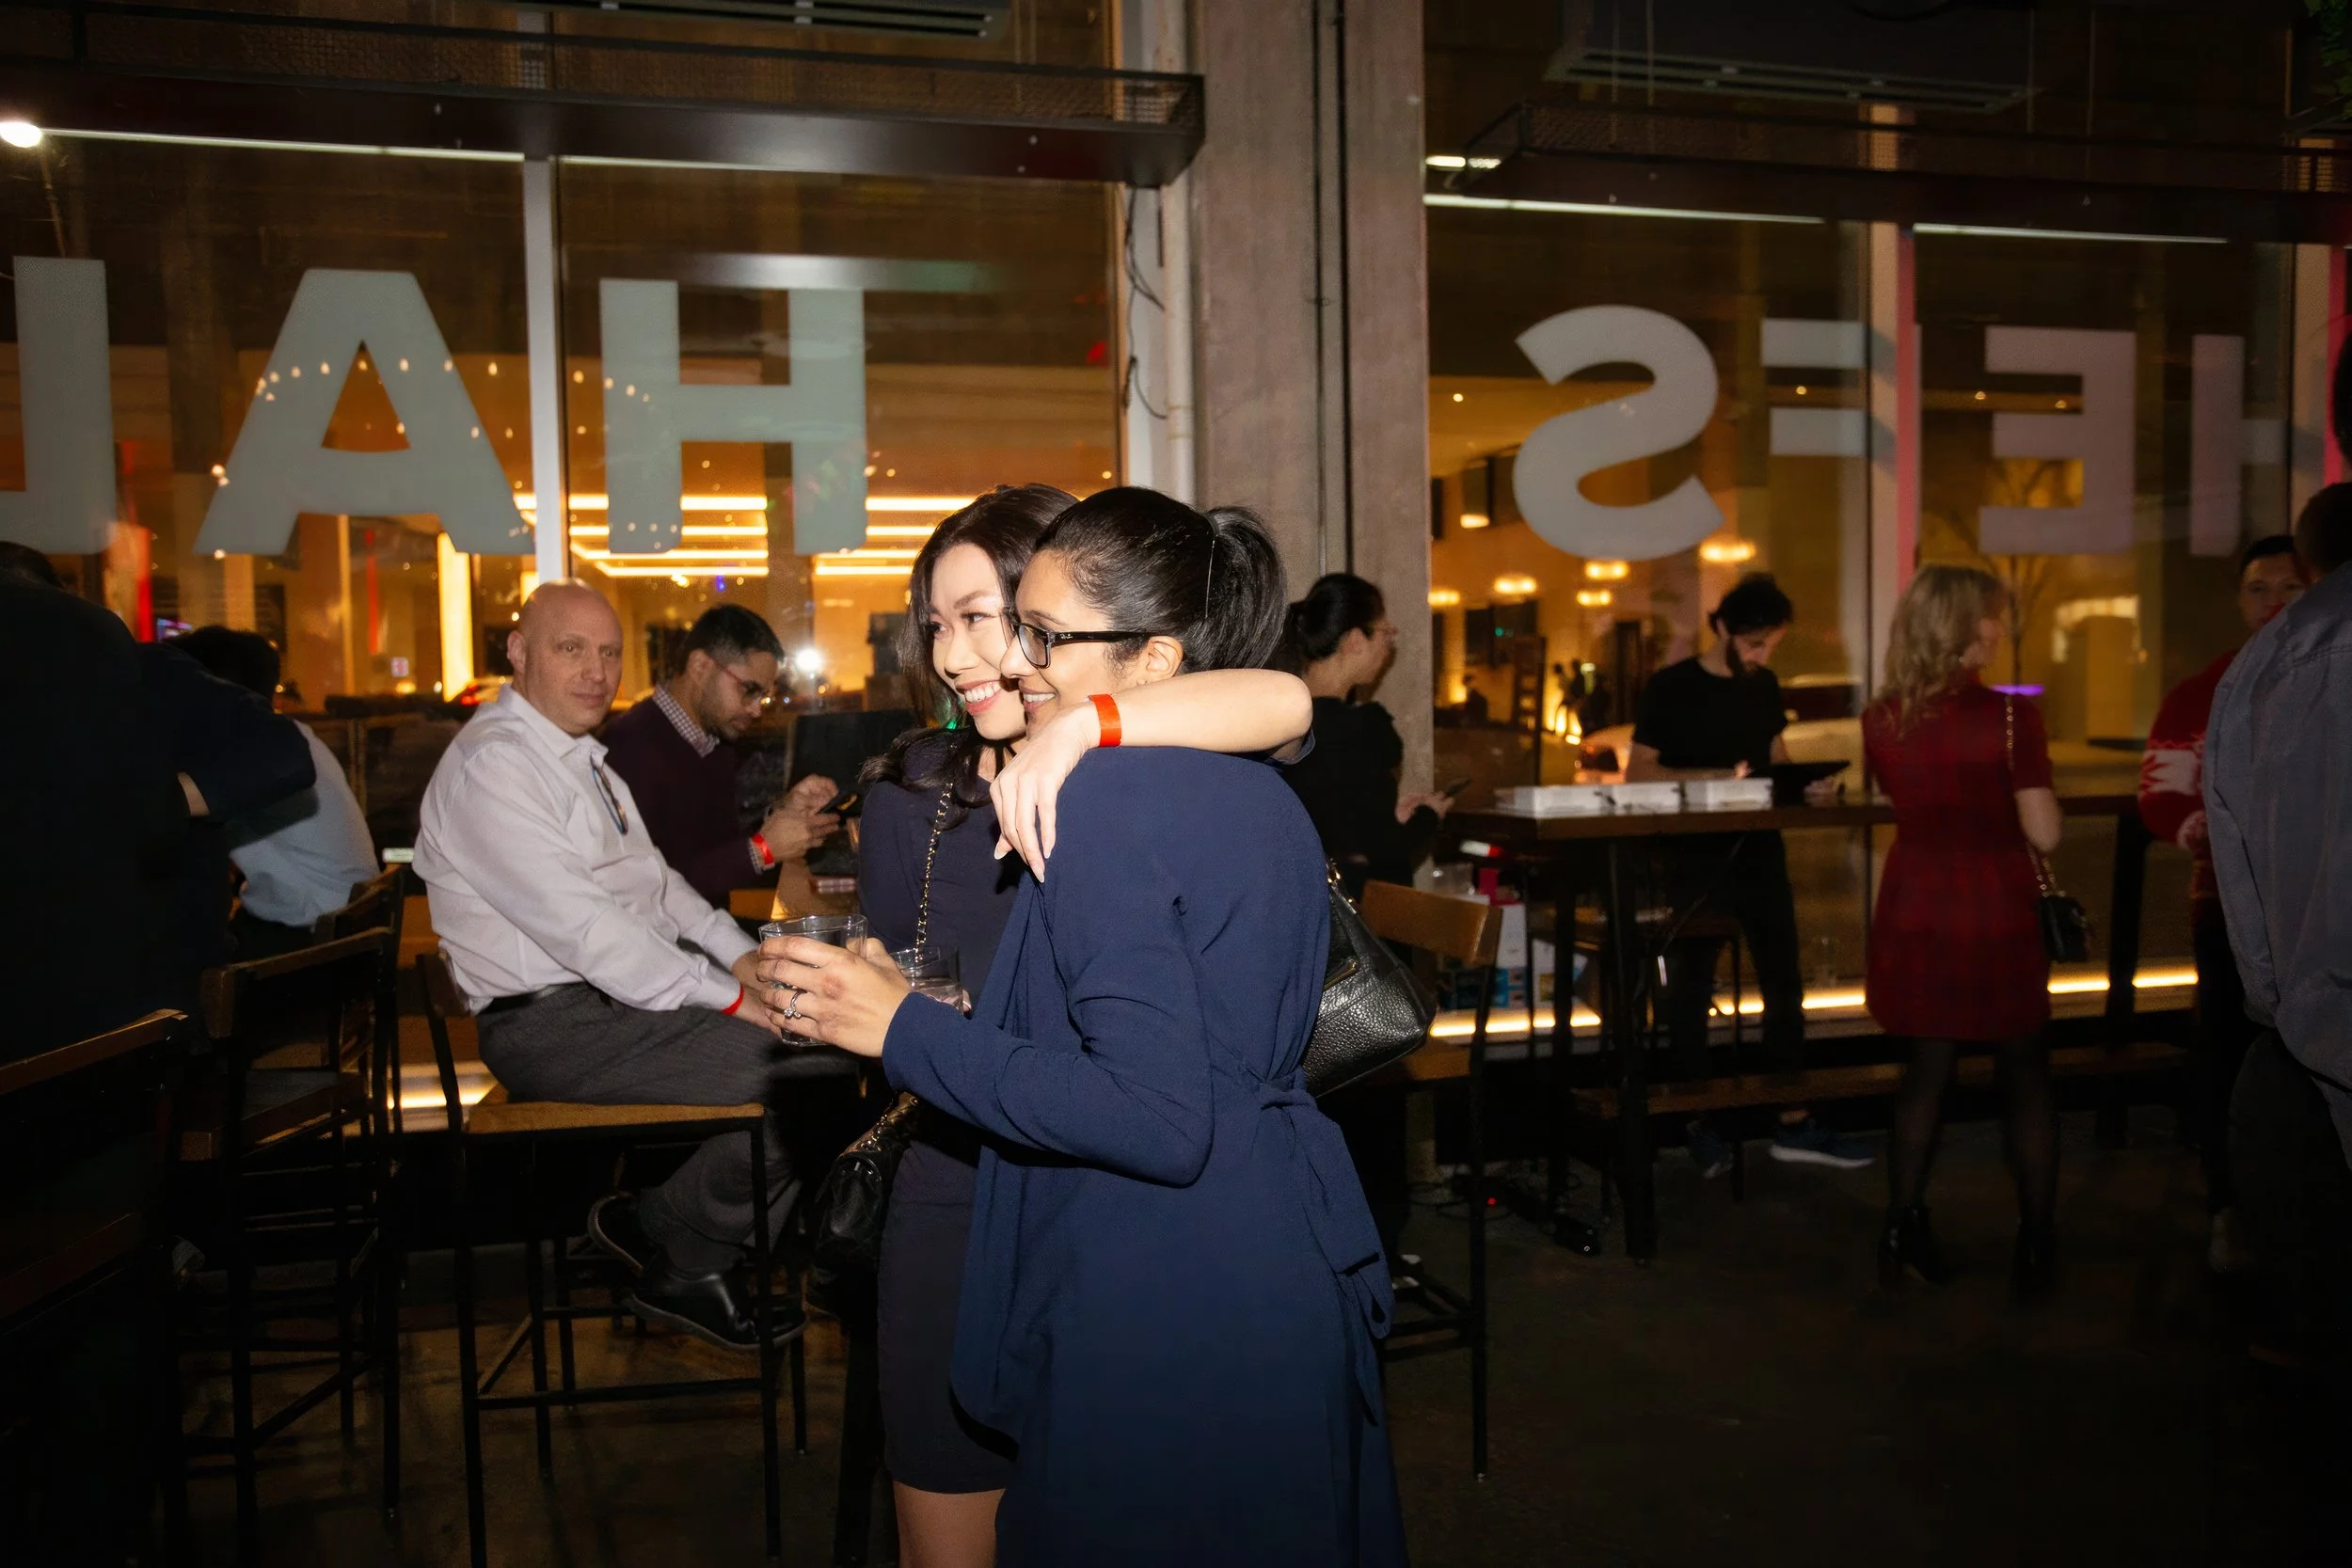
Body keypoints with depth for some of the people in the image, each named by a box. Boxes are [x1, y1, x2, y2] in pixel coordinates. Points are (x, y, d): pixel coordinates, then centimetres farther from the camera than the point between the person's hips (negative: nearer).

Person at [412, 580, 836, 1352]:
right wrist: (725, 997, -20)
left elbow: (652, 878, 21)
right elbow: (579, 925, -22)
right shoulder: (491, 765, -14)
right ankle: (682, 1267, 2)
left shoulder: (582, 755, 17)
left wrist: (740, 955, 5)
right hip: (560, 1024, -10)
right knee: (789, 1069, -23)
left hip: (643, 985, 10)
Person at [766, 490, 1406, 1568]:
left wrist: (902, 1028, -19)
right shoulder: (1262, 794, 8)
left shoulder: (1105, 800, -18)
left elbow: (1160, 1121, -24)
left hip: (1156, 1317, -9)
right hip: (1296, 1283, 9)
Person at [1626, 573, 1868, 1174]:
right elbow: (1638, 773, -11)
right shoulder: (1670, 688, -9)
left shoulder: (1765, 685, 8)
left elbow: (1777, 759, 16)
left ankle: (1794, 1123, 19)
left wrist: (1806, 784, -5)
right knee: (1692, 992, 4)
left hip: (1760, 850, 6)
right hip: (1695, 858, -6)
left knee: (1785, 985, 9)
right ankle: (1700, 1125, 16)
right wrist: (1717, 777, -22)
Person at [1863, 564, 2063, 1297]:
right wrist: (2029, 769, 2)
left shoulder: (1881, 719, -1)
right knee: (2025, 1077, 12)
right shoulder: (2010, 716, -15)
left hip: (1915, 914, 4)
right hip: (1995, 917, -4)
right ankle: (2034, 1245, 16)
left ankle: (1903, 1234, 18)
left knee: (1927, 1067, 15)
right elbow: (2045, 833, -13)